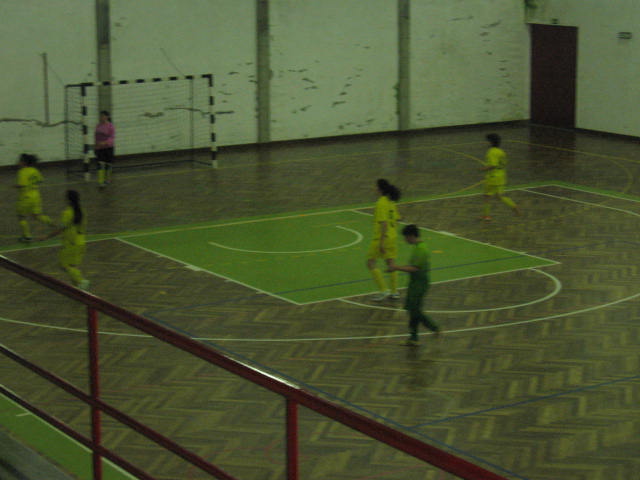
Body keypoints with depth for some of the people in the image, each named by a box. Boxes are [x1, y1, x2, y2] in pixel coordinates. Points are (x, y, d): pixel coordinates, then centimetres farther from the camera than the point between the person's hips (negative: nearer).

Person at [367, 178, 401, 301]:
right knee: (391, 263, 12)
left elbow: (384, 223, -21)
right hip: (392, 236, 8)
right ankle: (394, 292, 14)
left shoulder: (381, 203, -17)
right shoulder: (391, 202, 9)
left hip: (382, 237, -8)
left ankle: (383, 290, -5)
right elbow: (396, 220, 14)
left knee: (371, 263, 0)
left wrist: (382, 242, -21)